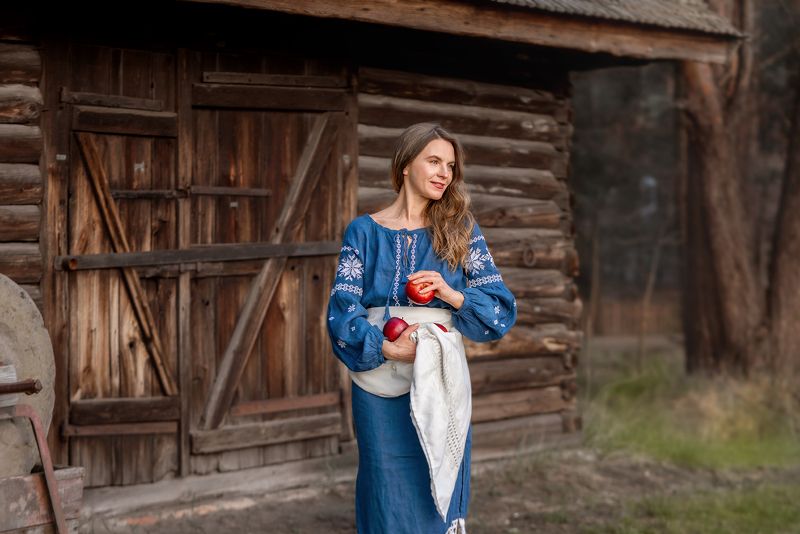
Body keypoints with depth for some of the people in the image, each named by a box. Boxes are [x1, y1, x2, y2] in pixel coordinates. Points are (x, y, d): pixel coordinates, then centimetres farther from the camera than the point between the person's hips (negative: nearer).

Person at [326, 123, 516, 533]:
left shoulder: (461, 230, 6)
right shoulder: (364, 232, 3)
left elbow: (501, 309, 0)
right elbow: (342, 314, -4)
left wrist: (452, 295, -17)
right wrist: (388, 348, -20)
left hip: (440, 384, 1)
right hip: (378, 388, 0)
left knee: (438, 496, 5)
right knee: (387, 498, 5)